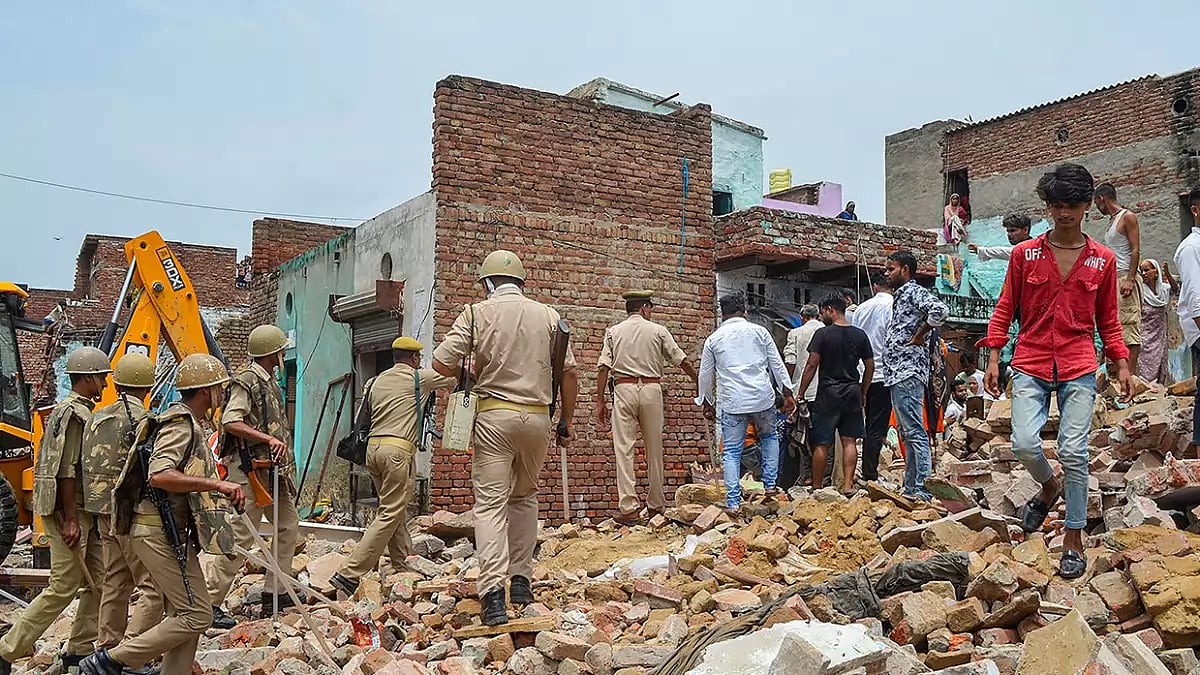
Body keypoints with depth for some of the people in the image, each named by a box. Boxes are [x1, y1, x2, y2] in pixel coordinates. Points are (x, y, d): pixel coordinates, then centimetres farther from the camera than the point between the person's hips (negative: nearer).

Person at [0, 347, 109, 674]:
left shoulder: (79, 411, 15)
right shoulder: (74, 414, -16)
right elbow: (67, 471, -21)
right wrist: (71, 520, -22)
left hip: (82, 512, 10)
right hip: (69, 512, -10)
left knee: (98, 580, 11)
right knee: (64, 587, -5)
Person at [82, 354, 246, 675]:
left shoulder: (189, 424, 17)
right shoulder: (180, 424, -15)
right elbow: (159, 476, -29)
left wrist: (223, 492, 16)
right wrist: (216, 484, -31)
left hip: (171, 531, 11)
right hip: (159, 531, -11)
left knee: (185, 615, 12)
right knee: (197, 615, -8)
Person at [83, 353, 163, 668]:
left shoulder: (97, 418, 10)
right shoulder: (143, 420, -15)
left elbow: (87, 466, 16)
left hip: (104, 514, 8)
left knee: (115, 584, 17)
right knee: (154, 588, -4)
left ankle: (107, 651, 25)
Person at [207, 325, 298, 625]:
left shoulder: (270, 382, 17)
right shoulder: (247, 380, -12)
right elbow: (230, 422, -24)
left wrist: (286, 465, 20)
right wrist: (269, 439, -30)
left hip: (272, 469, 10)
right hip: (250, 468, -10)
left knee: (289, 526, 13)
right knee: (242, 537, -7)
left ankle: (275, 594, 22)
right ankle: (210, 604, 1)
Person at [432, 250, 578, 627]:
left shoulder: (476, 313, 0)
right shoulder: (547, 315, 7)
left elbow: (441, 363, -6)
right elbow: (569, 373, 6)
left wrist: (467, 377, 15)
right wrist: (566, 423, 15)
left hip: (494, 415, -3)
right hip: (538, 416, 3)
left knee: (490, 502, -1)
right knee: (525, 496, 20)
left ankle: (493, 592, -10)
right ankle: (521, 579, 20)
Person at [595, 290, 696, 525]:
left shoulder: (613, 332, 7)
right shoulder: (658, 331, 5)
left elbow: (603, 368, 0)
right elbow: (680, 359, 9)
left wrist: (600, 401, 3)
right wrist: (697, 379, 24)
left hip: (623, 389, 0)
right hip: (651, 389, 0)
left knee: (624, 449, -1)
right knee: (654, 449, 10)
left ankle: (628, 507, -5)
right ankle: (656, 504, 18)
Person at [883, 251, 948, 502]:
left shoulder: (914, 291, -7)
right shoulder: (901, 296, 23)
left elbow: (940, 310, -26)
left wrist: (919, 336, -17)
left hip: (908, 371, -11)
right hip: (898, 373, 11)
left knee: (915, 432, -11)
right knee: (907, 434, 12)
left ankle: (922, 489, -12)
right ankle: (910, 488, 17)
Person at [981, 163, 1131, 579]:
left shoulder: (1103, 260, 7)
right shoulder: (1024, 254, 4)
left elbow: (1108, 321, 14)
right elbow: (1004, 309, 6)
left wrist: (1122, 365, 6)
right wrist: (993, 359, 0)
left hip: (1078, 367, 0)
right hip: (1030, 364, 0)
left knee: (1074, 451, -5)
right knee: (1024, 444, -13)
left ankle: (1074, 538, 10)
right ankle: (1050, 486, 22)